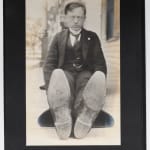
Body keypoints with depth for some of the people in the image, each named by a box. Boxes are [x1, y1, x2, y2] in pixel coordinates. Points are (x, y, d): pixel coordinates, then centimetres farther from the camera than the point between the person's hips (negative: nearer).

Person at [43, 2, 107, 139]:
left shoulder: (92, 37, 18)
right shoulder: (59, 37, 19)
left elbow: (100, 64, 10)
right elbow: (49, 64, 11)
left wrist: (99, 86, -11)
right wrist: (51, 88, -9)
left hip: (86, 73, 0)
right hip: (66, 73, 0)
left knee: (99, 76, -38)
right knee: (57, 74, -39)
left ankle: (84, 120, -51)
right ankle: (63, 122, -50)